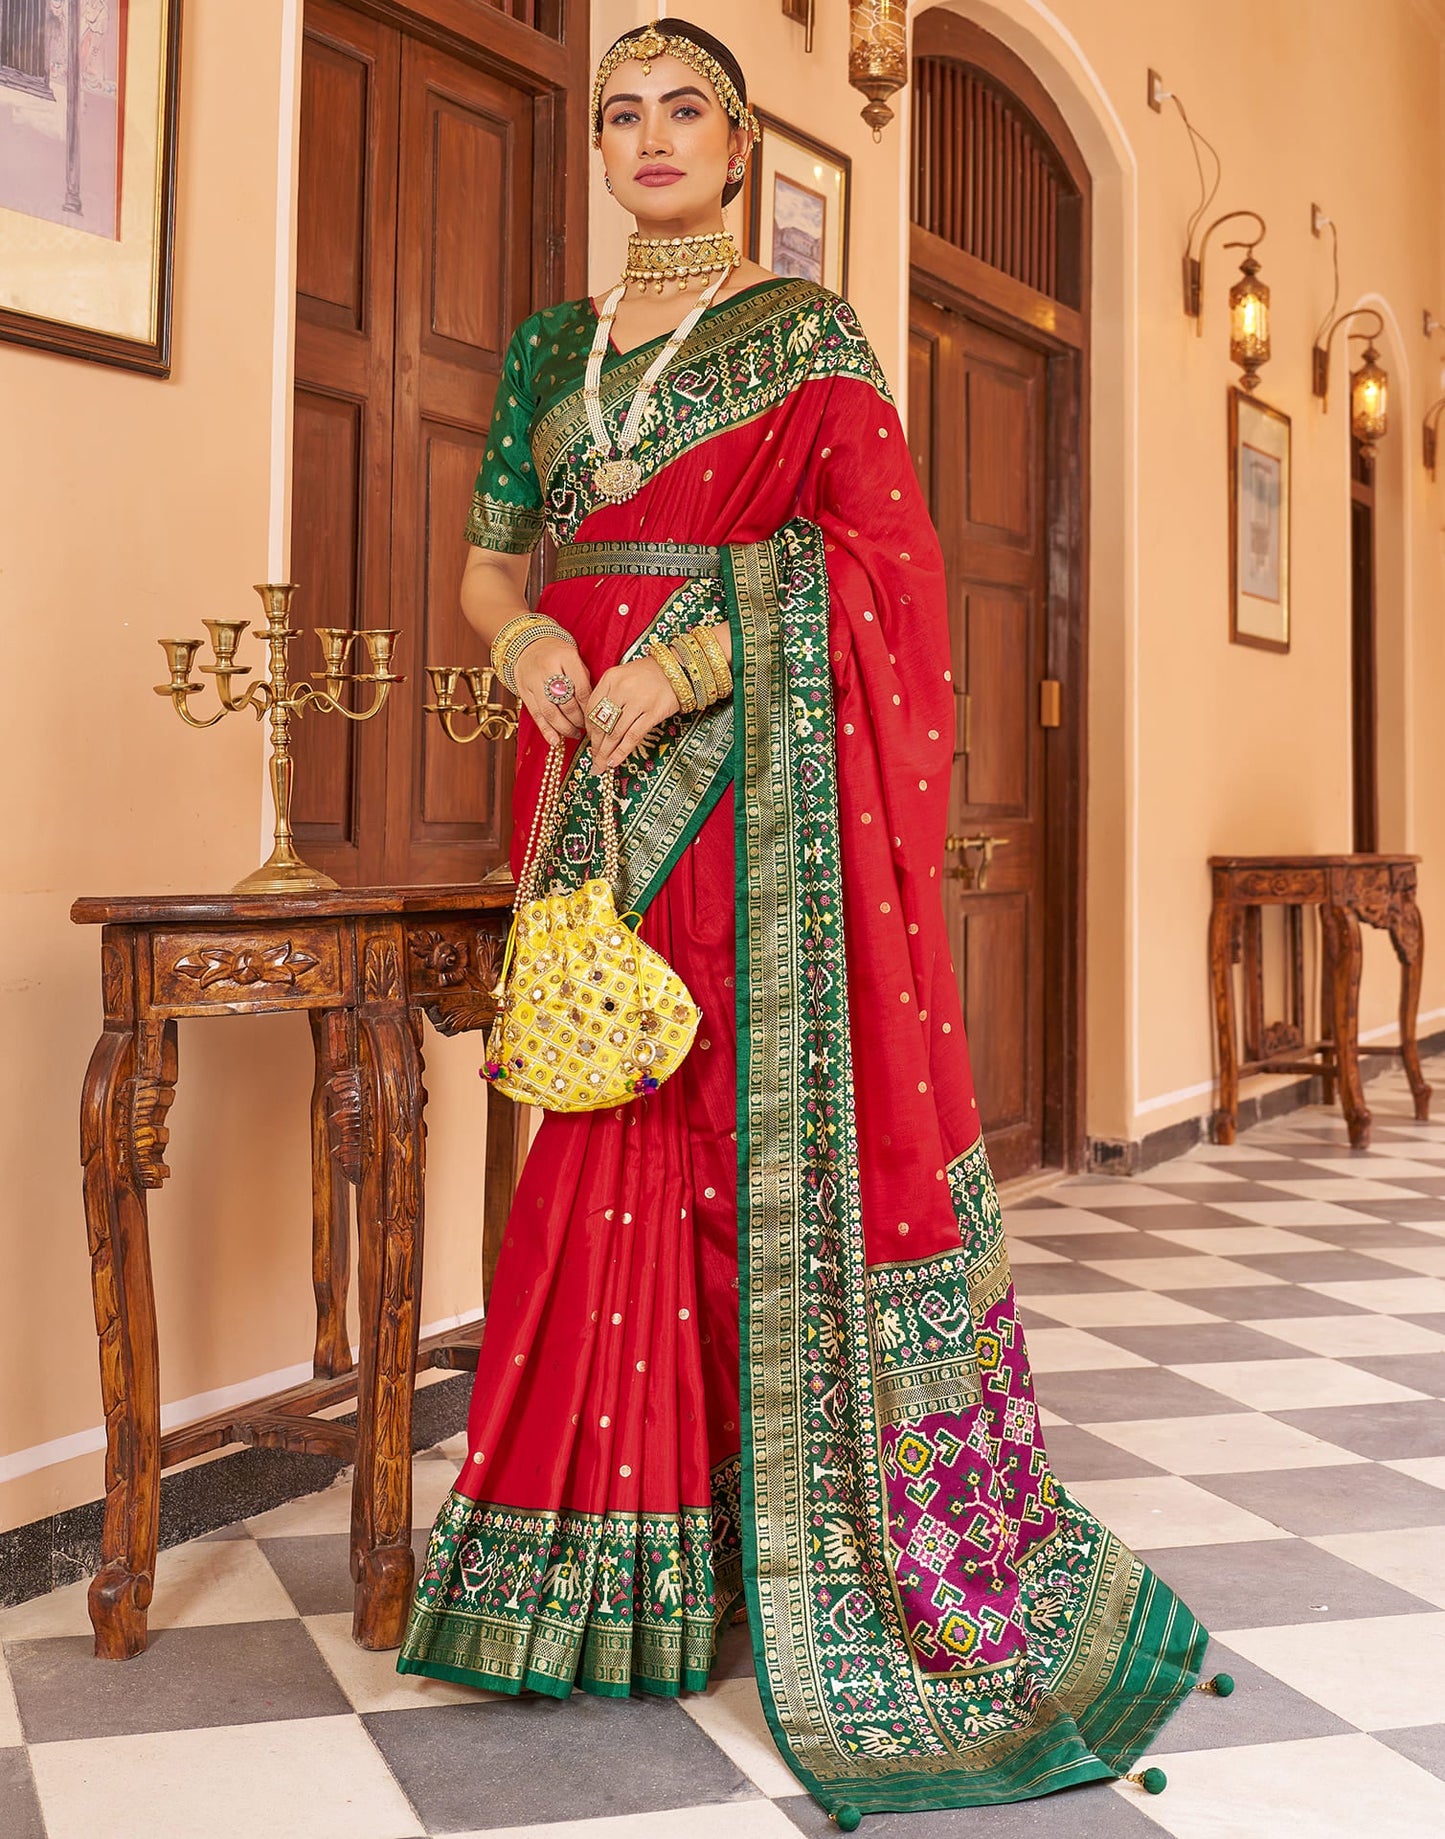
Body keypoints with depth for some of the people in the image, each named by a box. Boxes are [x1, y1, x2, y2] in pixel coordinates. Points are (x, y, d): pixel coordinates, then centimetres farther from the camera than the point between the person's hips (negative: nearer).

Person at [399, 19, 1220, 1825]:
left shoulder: (808, 333, 5)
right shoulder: (549, 346, 19)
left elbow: (881, 561, -7)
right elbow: (488, 562, 16)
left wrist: (691, 662, -19)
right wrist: (524, 635, -7)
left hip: (759, 788, -4)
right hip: (599, 784, 4)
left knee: (781, 1119, -7)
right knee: (609, 1149, 4)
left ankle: (821, 1549, 6)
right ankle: (618, 1560, 16)